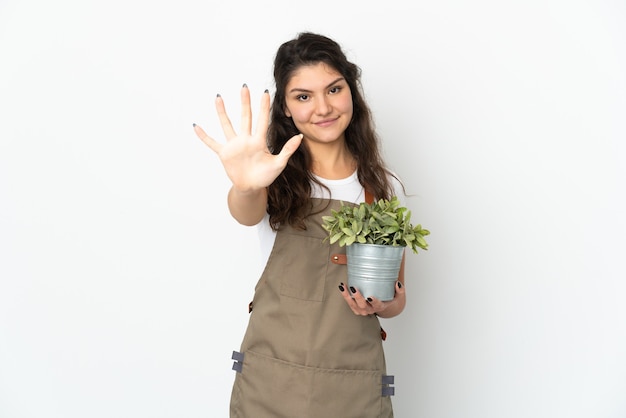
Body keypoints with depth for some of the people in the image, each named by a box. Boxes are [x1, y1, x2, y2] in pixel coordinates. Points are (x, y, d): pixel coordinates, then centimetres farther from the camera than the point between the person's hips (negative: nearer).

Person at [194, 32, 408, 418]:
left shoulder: (385, 188, 2)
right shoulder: (278, 175, -3)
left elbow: (397, 297, 8)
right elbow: (247, 213, -26)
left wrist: (382, 304, -13)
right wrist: (245, 186, -47)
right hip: (271, 376, -1)